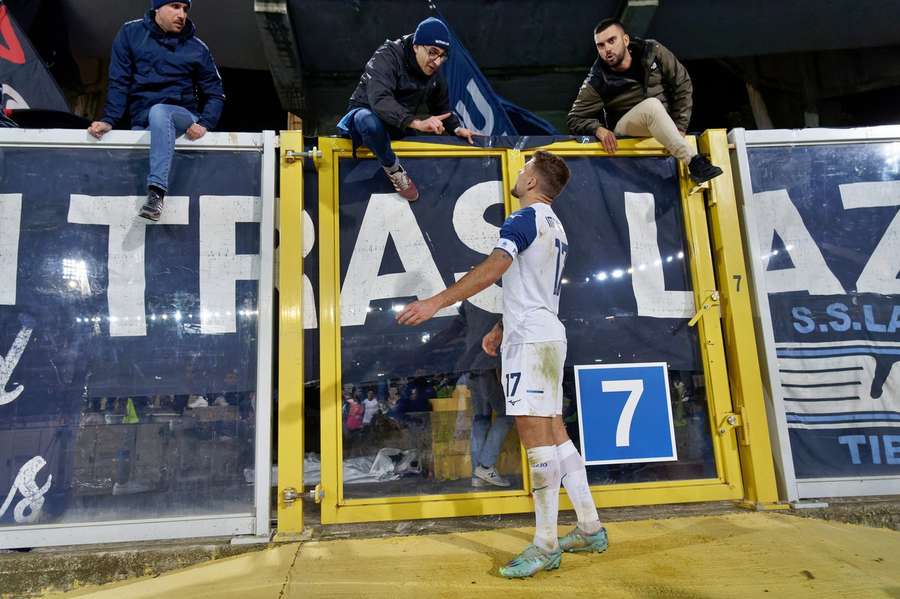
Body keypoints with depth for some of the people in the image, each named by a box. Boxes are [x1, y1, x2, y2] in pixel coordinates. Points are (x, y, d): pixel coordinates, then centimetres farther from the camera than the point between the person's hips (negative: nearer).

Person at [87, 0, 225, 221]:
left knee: (159, 112, -36)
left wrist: (205, 124, -11)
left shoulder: (197, 48, 6)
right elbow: (119, 82, 4)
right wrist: (109, 119, -9)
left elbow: (215, 93, 7)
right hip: (142, 121, 3)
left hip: (183, 117, -3)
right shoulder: (131, 33, 6)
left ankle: (157, 191, -47)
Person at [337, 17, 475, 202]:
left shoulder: (434, 73, -2)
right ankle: (394, 170, -20)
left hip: (401, 125, 7)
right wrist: (417, 123, -54)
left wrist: (456, 128, -5)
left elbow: (441, 105, 15)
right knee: (371, 120, -42)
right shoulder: (388, 56, -24)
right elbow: (379, 99, -40)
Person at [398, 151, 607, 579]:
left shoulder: (526, 218, -9)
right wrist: (500, 328, 30)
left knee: (536, 435, -7)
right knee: (554, 433, 12)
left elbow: (493, 268, -24)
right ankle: (591, 529, 20)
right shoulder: (555, 227, 21)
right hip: (548, 337, 10)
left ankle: (546, 546, 0)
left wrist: (435, 303, -27)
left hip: (530, 339, -10)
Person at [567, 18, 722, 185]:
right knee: (652, 105, -32)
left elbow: (682, 83, -2)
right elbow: (575, 119, -7)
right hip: (624, 130, -7)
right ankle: (694, 161, -37)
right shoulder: (596, 83, -15)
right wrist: (598, 129, -29)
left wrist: (679, 127, -9)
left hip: (664, 123, 7)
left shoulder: (652, 51, -9)